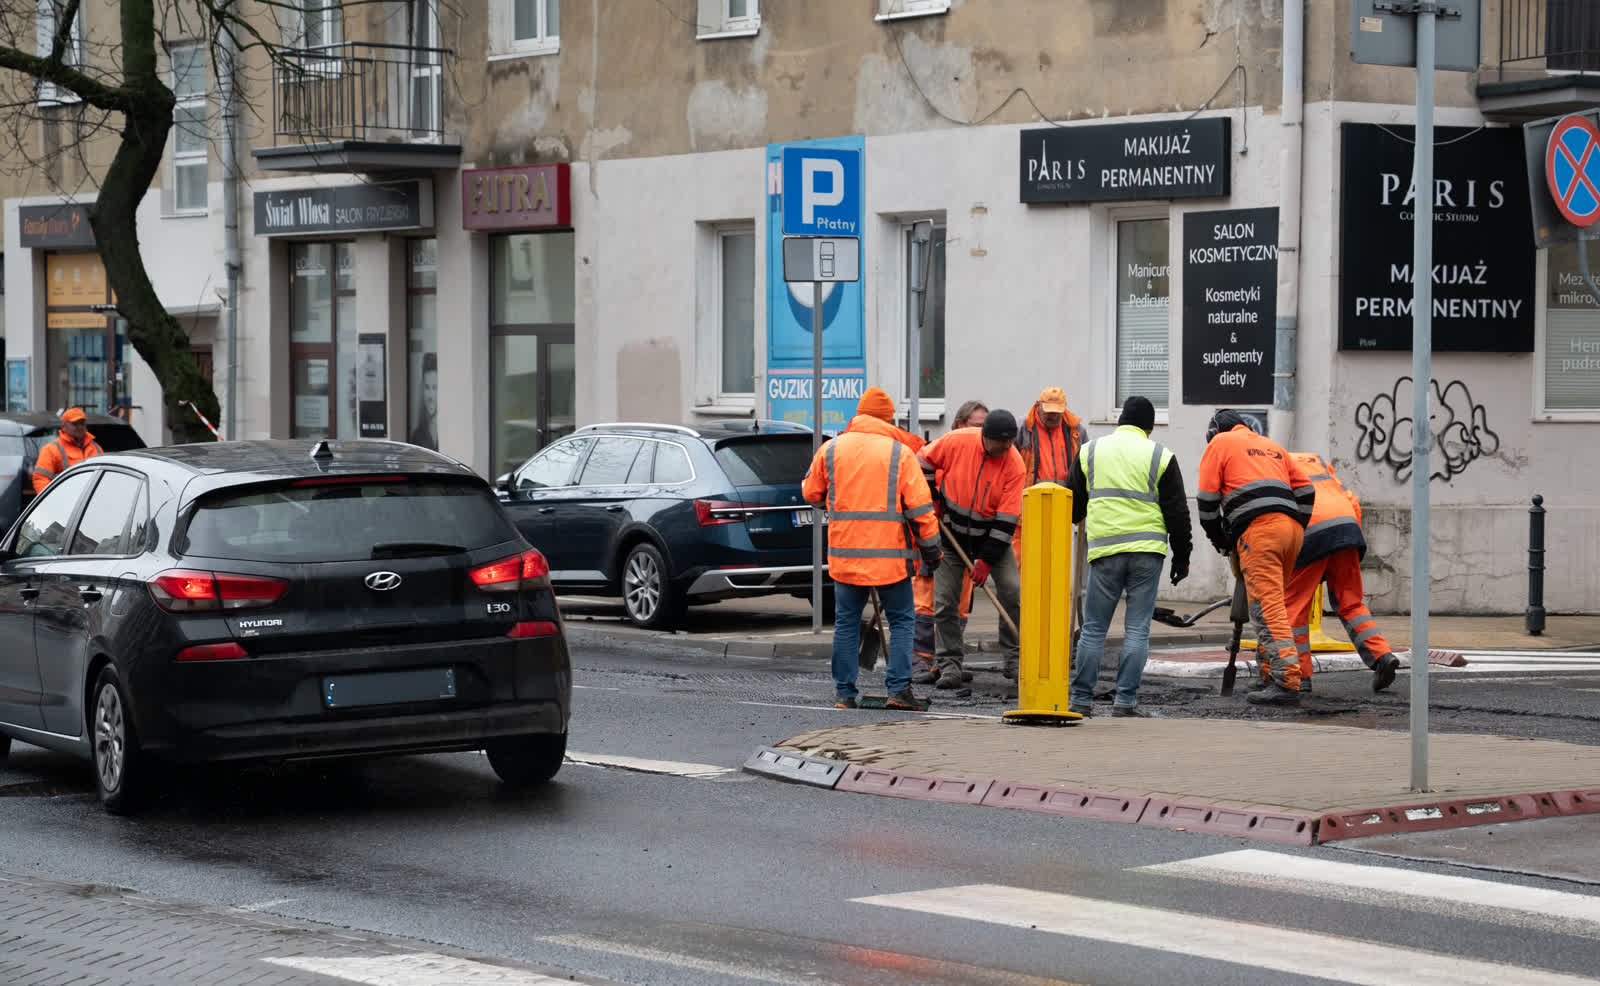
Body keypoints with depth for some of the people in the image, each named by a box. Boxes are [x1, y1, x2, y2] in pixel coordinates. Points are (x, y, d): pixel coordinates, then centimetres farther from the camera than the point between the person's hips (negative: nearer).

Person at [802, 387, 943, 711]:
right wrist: (930, 547, 3)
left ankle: (845, 693, 9)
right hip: (890, 552, -2)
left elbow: (811, 493, 18)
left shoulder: (831, 449, 6)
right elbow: (920, 505, -5)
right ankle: (899, 689, -3)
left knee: (847, 622, 10)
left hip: (844, 551, 2)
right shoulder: (900, 453, -2)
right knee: (901, 620, 7)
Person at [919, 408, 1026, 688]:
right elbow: (924, 463, 1)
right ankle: (950, 664, 6)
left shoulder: (1015, 464, -19)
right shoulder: (956, 441, -19)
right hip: (951, 532, 0)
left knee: (1012, 592, -9)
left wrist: (986, 560, -21)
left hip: (991, 536, 0)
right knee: (945, 601, -3)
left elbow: (1006, 521, -18)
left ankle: (1015, 659, 4)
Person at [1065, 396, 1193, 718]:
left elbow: (1073, 504, 16)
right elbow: (1177, 512, 3)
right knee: (1137, 628, 3)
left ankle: (1081, 699, 7)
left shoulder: (1090, 451, 9)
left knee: (1094, 627, 7)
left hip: (1104, 549, 1)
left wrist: (1077, 521, 39)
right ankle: (1126, 700, 0)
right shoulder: (1160, 456, 3)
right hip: (1148, 550, -1)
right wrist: (1182, 556, 11)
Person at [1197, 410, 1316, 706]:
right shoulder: (1271, 446, 31)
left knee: (1267, 607, -12)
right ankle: (1271, 675, 16)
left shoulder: (1221, 443, 14)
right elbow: (1305, 490, 24)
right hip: (1291, 527, 7)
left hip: (1258, 529, -7)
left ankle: (1288, 681, -23)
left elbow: (1207, 497, 7)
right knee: (1274, 602, 16)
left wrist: (1217, 536, 18)